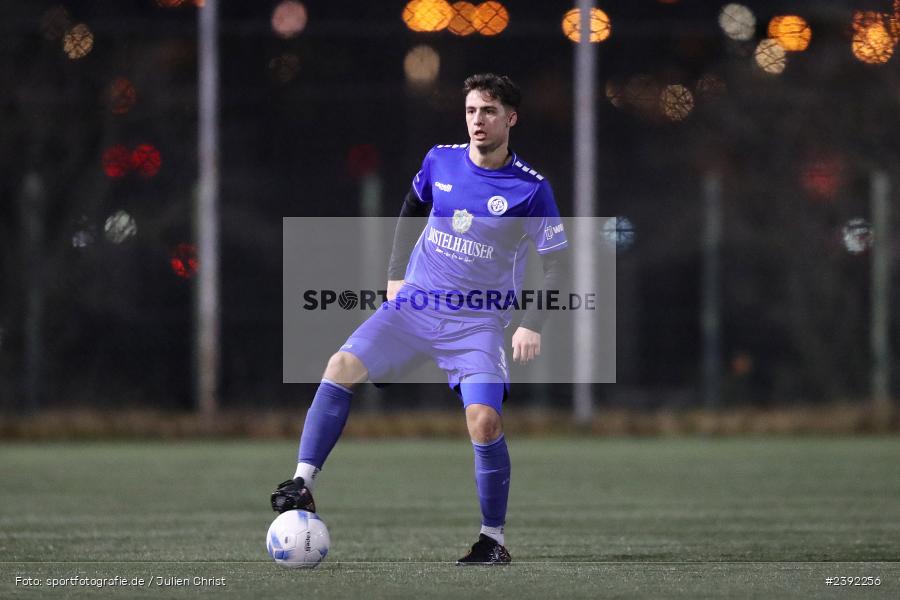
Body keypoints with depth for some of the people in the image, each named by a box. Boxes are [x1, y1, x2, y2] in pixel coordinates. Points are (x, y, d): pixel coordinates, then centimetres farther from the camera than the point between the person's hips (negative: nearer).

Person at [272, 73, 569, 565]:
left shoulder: (530, 188, -9)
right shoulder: (440, 161, 2)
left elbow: (557, 263, -2)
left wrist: (533, 325, -11)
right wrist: (396, 275, 15)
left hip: (477, 322, -3)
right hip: (413, 304, 3)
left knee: (484, 419, -20)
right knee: (342, 366, -18)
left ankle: (493, 539, -3)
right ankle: (303, 482, -19)